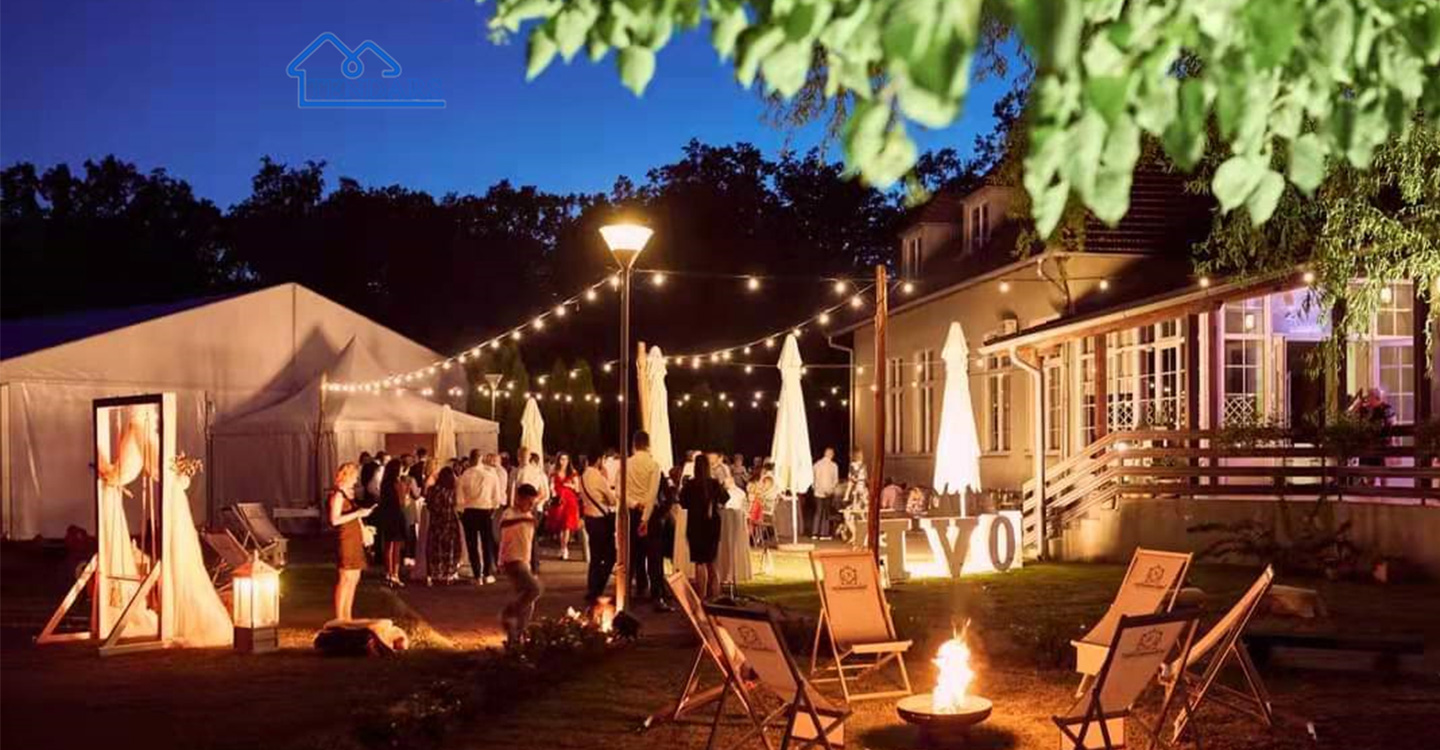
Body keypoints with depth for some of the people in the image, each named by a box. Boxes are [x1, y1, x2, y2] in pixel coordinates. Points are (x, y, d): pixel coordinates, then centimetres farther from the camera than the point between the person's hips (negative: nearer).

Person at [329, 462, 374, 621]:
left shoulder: (349, 492, 15)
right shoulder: (338, 494, -12)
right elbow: (335, 520, -20)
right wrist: (358, 513, -22)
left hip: (355, 539, 9)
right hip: (345, 538, -9)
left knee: (354, 578, 10)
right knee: (346, 578, -9)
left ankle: (348, 617, 16)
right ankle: (339, 618, -5)